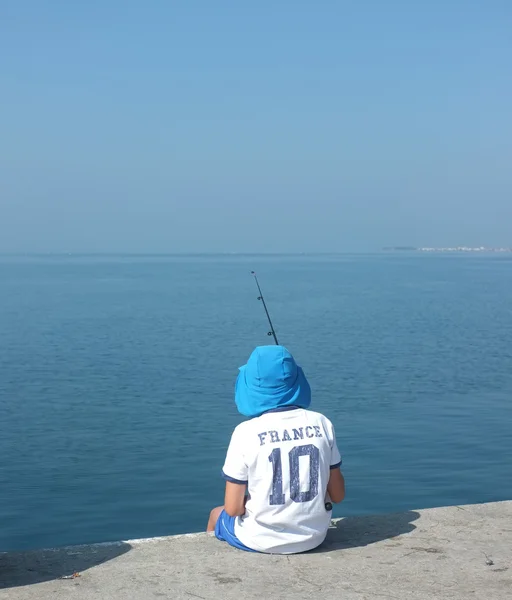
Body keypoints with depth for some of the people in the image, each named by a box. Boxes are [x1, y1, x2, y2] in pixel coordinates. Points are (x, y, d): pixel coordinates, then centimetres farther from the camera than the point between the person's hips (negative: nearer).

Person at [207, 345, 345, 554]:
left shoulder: (246, 432, -16)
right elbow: (337, 495, 0)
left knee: (217, 514, 30)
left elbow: (233, 509, -13)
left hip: (263, 540, -3)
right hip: (314, 536, 3)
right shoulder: (322, 424, -7)